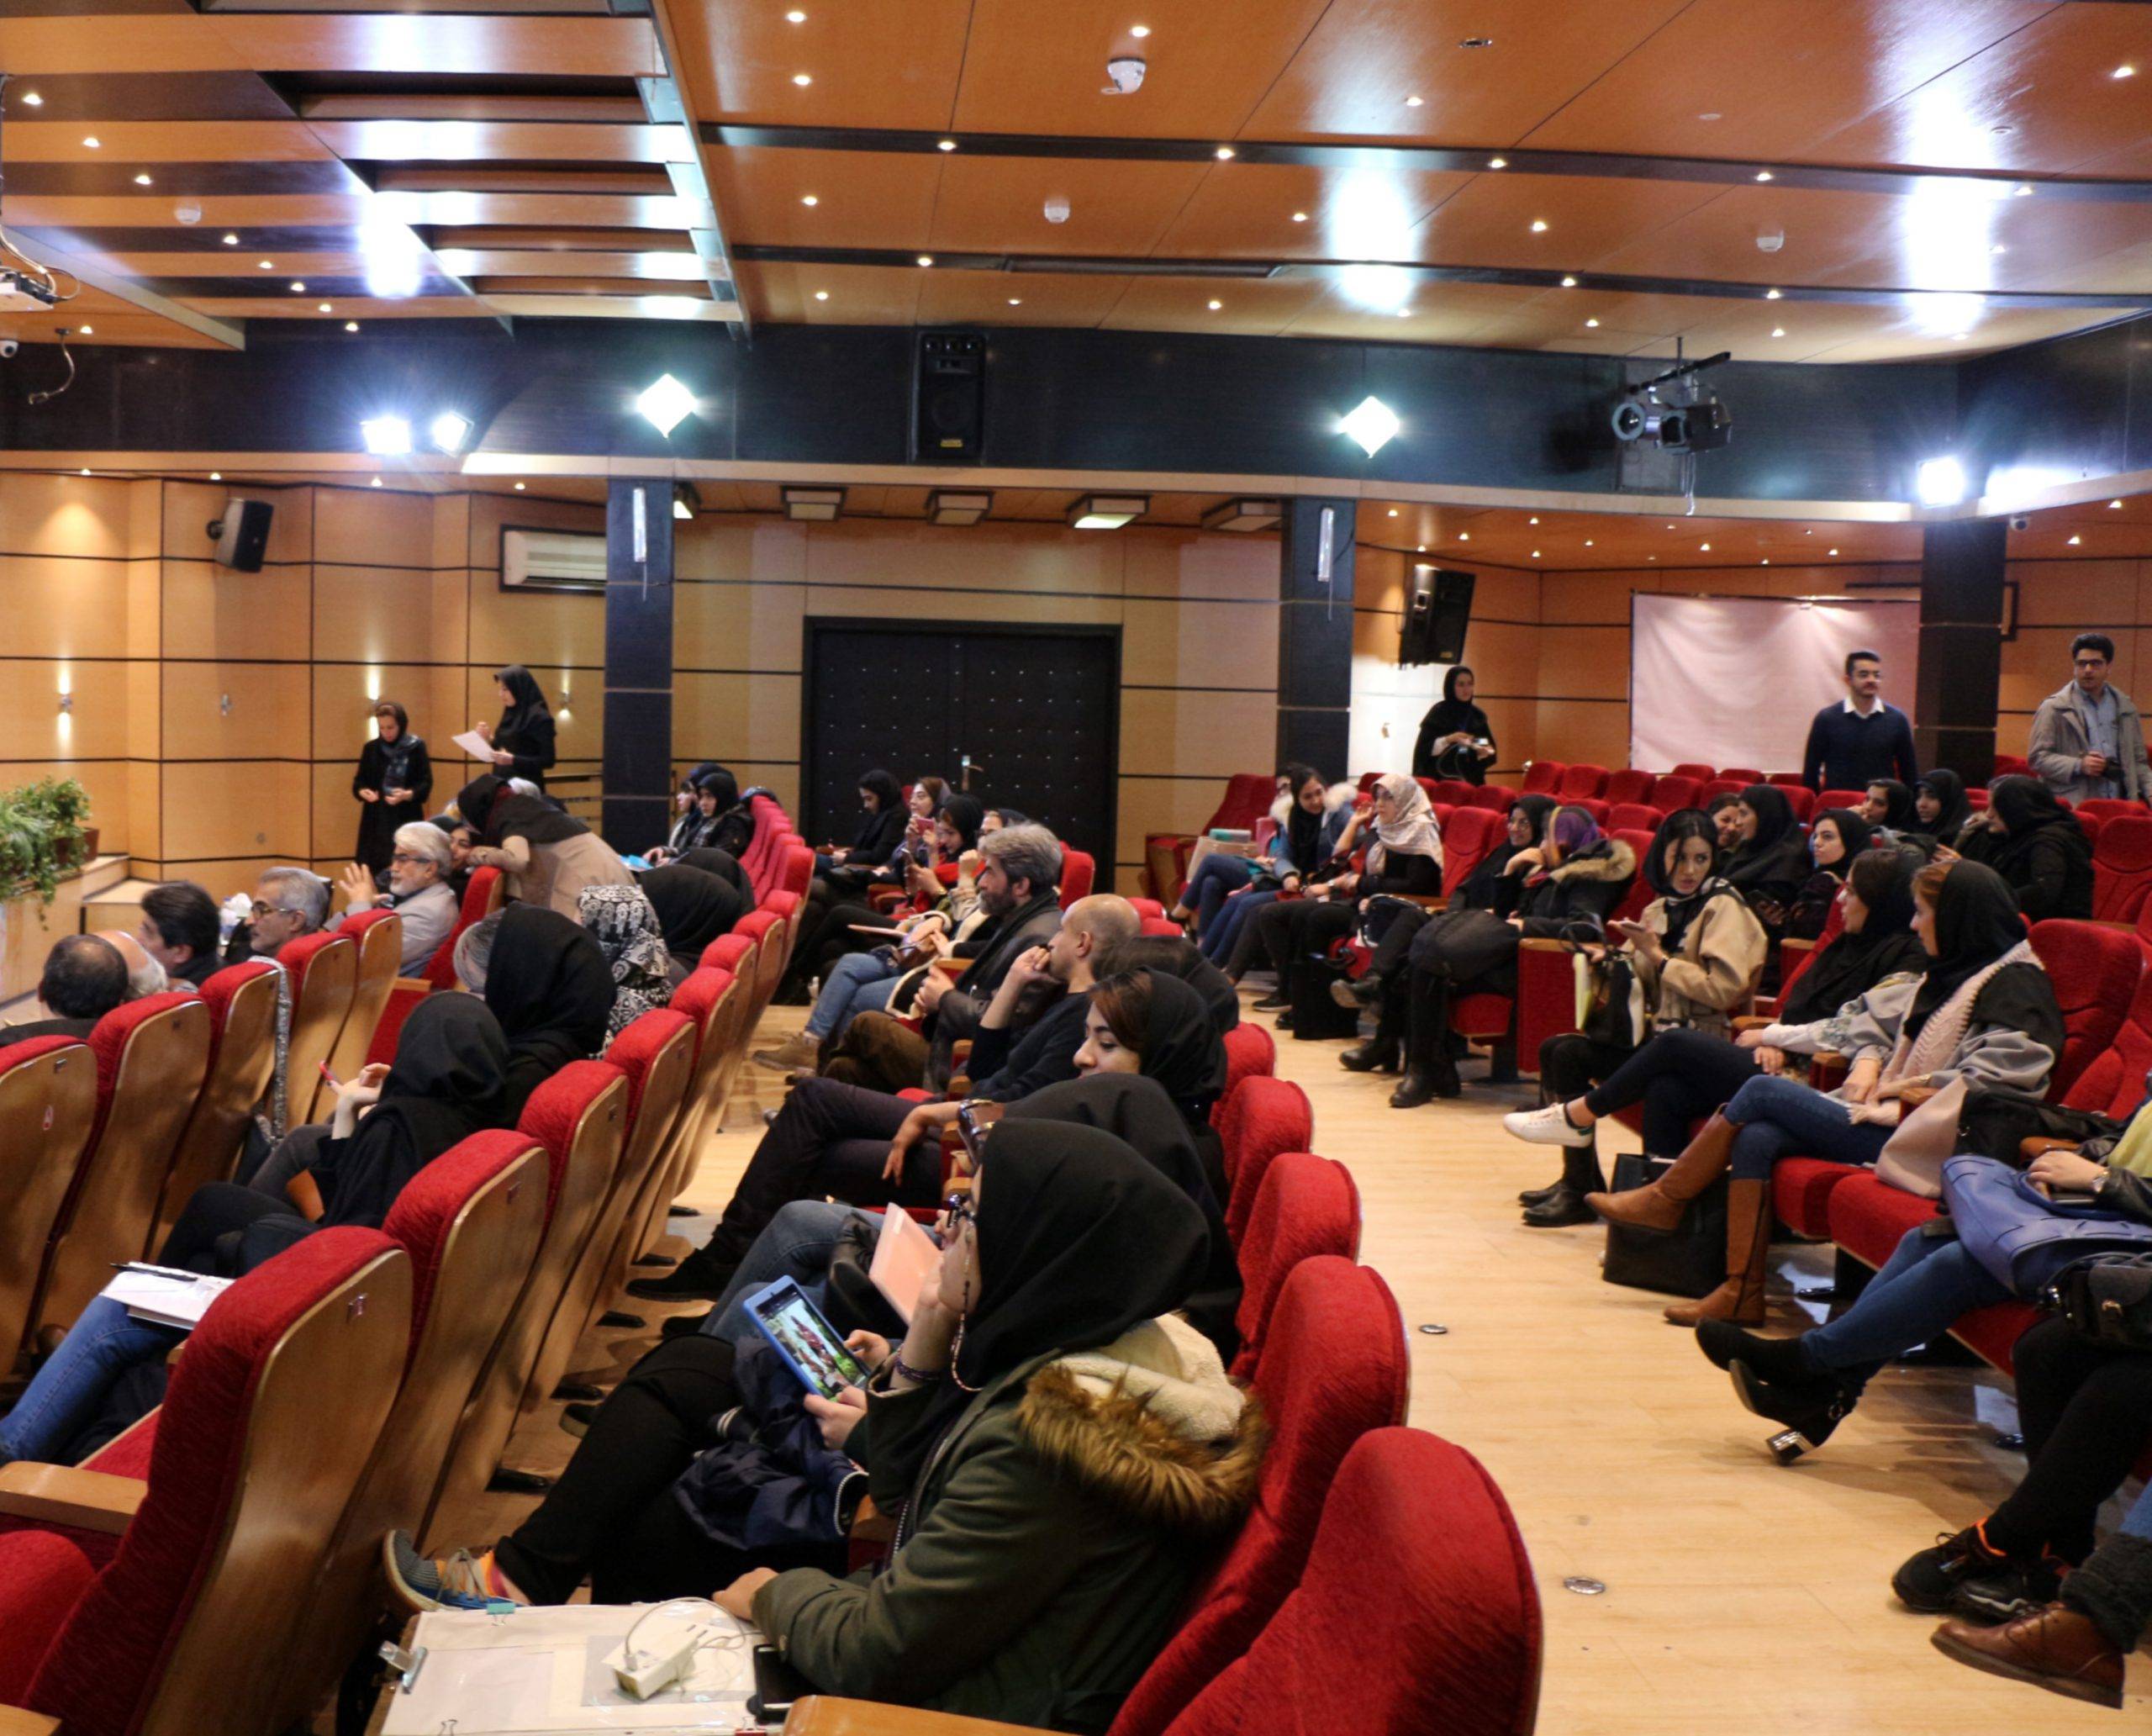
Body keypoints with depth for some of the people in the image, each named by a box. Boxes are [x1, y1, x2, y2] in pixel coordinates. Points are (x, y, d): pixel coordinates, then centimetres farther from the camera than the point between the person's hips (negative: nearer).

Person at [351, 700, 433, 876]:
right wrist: (363, 792, -13)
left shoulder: (416, 748, -2)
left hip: (406, 821, -3)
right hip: (376, 821, 3)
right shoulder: (371, 748, 7)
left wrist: (407, 794, -24)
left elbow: (426, 784, -5)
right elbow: (358, 782, 10)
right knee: (374, 870, -1)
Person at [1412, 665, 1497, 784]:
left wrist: (1484, 752, -9)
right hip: (1441, 780, -4)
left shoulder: (1478, 715, 10)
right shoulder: (1438, 712, -3)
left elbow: (1490, 749, 12)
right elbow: (1424, 748, -8)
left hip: (1472, 780, 4)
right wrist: (1448, 740, -21)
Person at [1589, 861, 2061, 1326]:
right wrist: (1869, 1059, 6)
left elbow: (2012, 1070, -22)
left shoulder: (2014, 984, -8)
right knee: (1757, 1138, -14)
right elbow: (1875, 1018, 28)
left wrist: (1924, 1088, -16)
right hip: (1889, 1111, 9)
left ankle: (1666, 1199, 3)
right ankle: (1740, 1294, -14)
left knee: (1762, 1092, -11)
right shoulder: (1947, 974, 22)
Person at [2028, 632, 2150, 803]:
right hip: (2071, 807, -4)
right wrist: (2079, 766, -14)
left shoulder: (2125, 707, 17)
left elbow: (2138, 761, 22)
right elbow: (2036, 757, -2)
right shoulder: (2054, 708, 2)